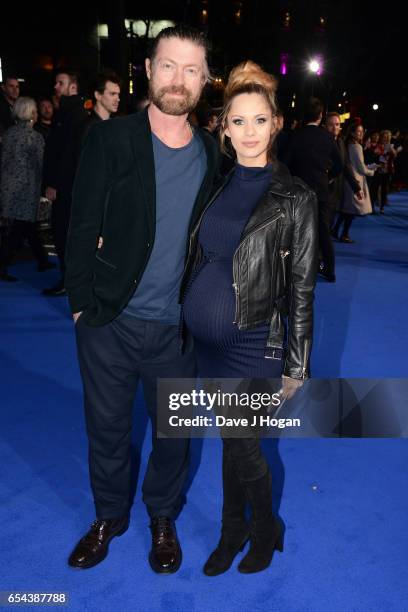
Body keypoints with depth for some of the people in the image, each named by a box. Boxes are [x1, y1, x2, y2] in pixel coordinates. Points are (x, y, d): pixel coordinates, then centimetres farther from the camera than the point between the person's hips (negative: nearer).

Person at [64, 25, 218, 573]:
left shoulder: (212, 153, 1)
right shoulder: (110, 139, -6)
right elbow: (83, 229, -5)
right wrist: (83, 305, -7)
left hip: (179, 329, 2)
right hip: (110, 323, -1)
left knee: (173, 433, 16)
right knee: (108, 429, 16)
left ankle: (162, 518, 43)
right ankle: (109, 516, 42)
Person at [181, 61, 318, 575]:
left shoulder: (295, 198, -8)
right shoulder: (217, 186, 6)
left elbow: (301, 288, -7)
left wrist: (295, 367, -8)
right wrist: (189, 320, 10)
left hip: (252, 344, -4)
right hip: (206, 339, 4)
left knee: (241, 448, 6)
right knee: (231, 441, 18)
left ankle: (265, 530, 35)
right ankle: (233, 530, 39)